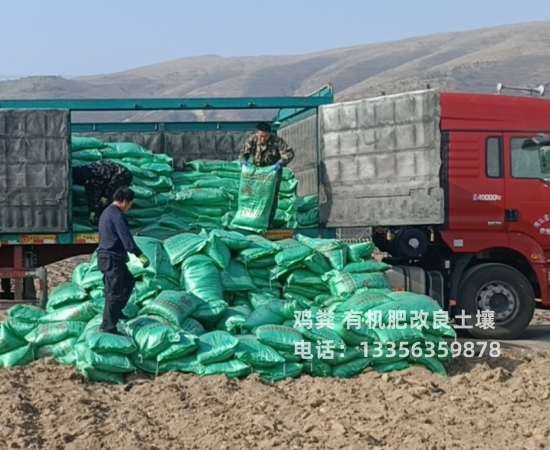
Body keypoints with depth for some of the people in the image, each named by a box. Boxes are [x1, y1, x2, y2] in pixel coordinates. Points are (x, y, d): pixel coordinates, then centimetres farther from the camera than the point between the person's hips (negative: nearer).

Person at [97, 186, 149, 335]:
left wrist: (125, 254, 31)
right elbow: (126, 239, -23)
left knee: (129, 282, 25)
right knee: (114, 292, -6)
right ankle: (108, 327, -2)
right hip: (112, 259, -11)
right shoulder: (118, 215, -18)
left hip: (108, 257, 11)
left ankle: (117, 311, 34)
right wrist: (140, 255, -18)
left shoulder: (107, 212, 15)